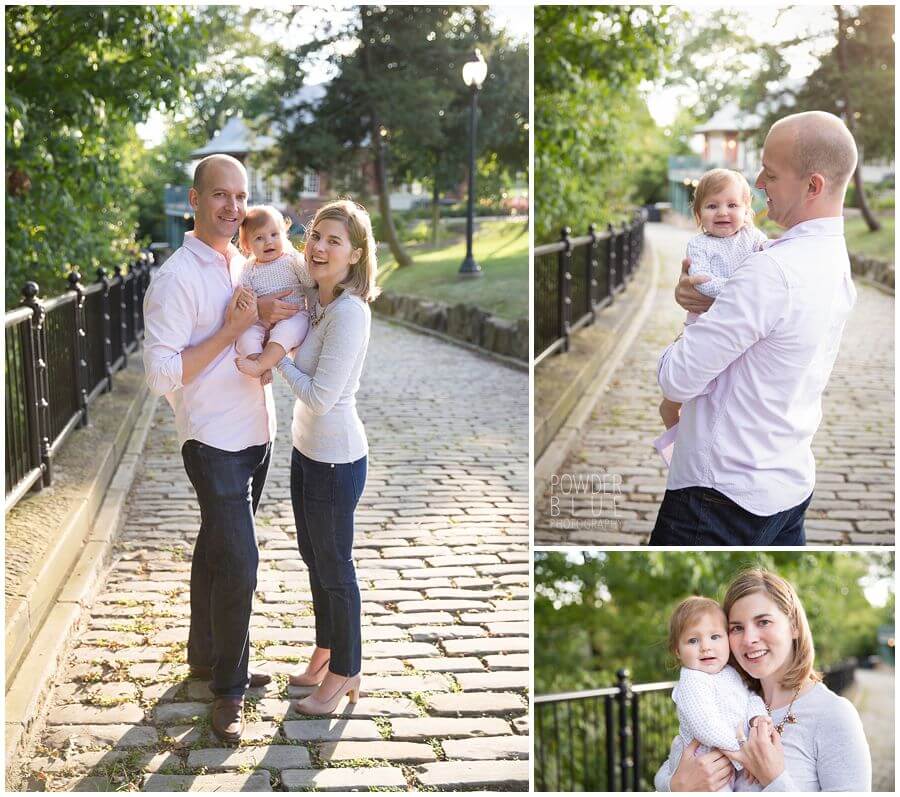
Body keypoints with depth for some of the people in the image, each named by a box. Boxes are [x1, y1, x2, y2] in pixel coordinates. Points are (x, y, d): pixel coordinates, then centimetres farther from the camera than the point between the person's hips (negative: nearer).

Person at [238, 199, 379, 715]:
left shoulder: (350, 313, -24)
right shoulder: (319, 302, 3)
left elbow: (319, 397, -25)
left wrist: (276, 358, -13)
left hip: (335, 459, -9)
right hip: (307, 449, 9)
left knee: (334, 566, 7)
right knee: (314, 557, 21)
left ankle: (345, 672, 25)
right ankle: (326, 653, 39)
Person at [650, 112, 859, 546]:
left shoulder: (773, 269, -25)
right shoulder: (835, 258, 5)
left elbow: (678, 380, -23)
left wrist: (675, 347, 0)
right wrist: (714, 304, -2)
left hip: (726, 494, -9)